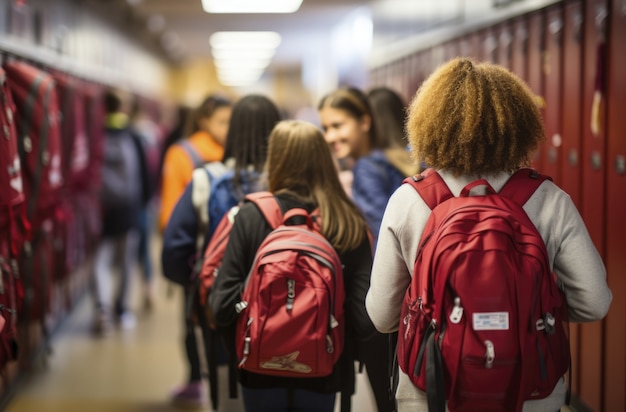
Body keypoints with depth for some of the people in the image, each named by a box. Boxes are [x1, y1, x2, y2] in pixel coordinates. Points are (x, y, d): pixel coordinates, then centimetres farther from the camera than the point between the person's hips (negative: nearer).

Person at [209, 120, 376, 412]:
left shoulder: (251, 216, -12)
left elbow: (222, 308, -13)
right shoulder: (351, 226, -10)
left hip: (261, 374, -1)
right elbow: (364, 320, -12)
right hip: (322, 375, 1)